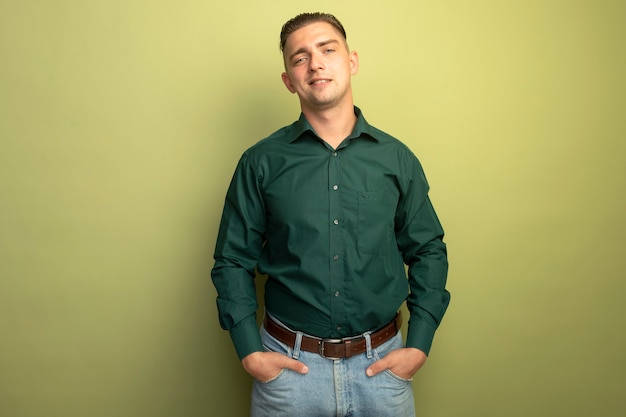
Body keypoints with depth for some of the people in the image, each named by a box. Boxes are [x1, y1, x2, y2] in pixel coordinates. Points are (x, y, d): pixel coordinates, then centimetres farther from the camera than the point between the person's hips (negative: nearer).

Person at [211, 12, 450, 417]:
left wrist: (419, 344, -1)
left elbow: (428, 251, 6)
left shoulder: (397, 158, 1)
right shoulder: (261, 163, -4)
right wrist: (250, 351, -6)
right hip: (287, 364, -1)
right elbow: (233, 259, 1)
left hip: (381, 364, 2)